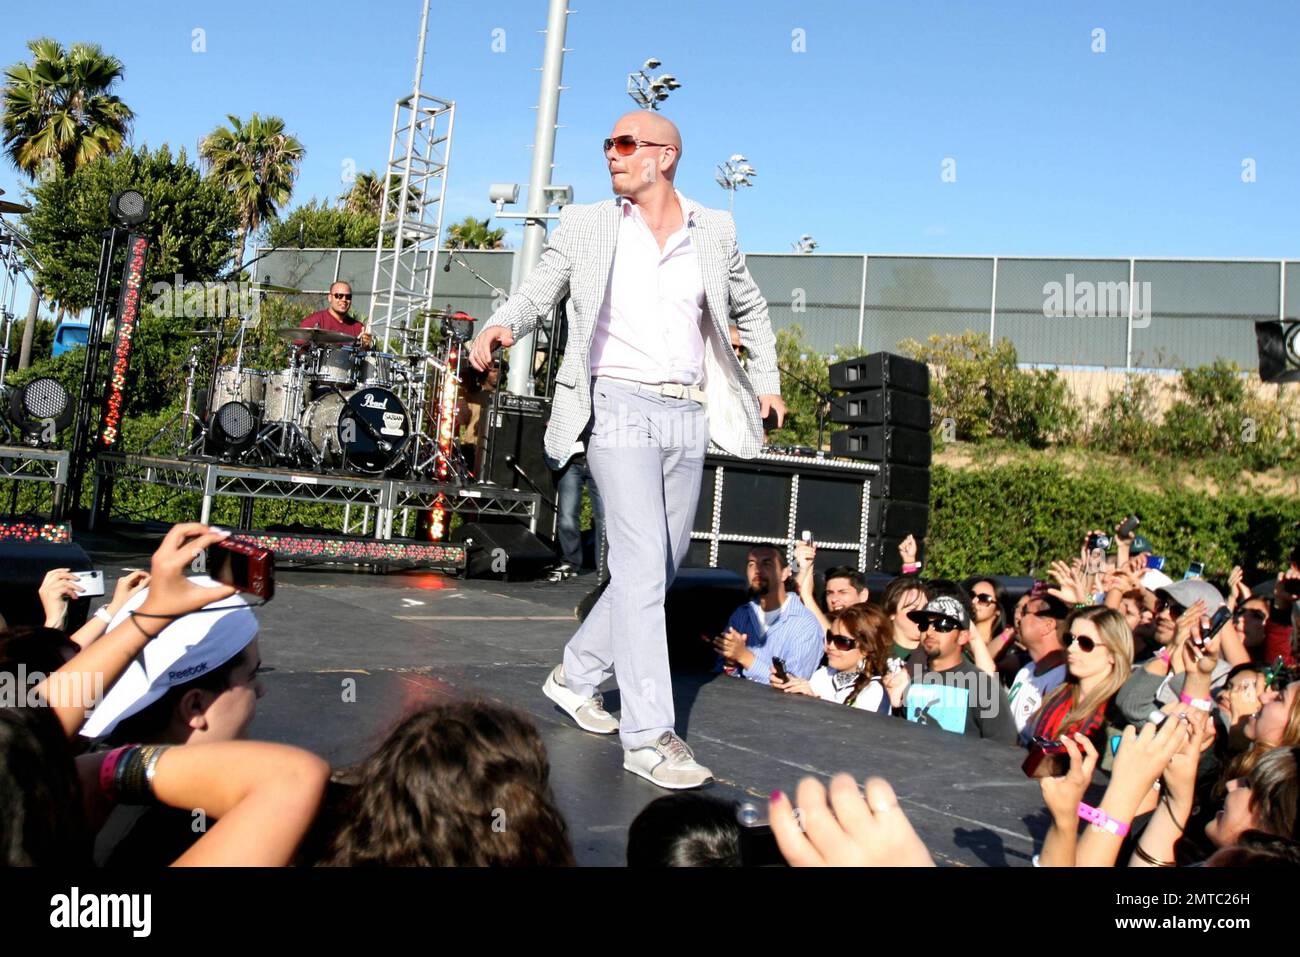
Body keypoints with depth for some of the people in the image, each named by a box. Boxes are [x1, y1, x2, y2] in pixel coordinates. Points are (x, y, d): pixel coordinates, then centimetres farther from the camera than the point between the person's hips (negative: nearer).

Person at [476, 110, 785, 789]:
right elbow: (535, 294, 4)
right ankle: (648, 734, -10)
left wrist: (767, 379, 17)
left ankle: (577, 676, 29)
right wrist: (502, 326, -18)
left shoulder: (714, 232, 11)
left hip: (688, 415, 4)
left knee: (661, 567, 10)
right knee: (643, 566, -14)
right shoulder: (586, 226, 6)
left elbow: (750, 309, 24)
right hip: (620, 407, -4)